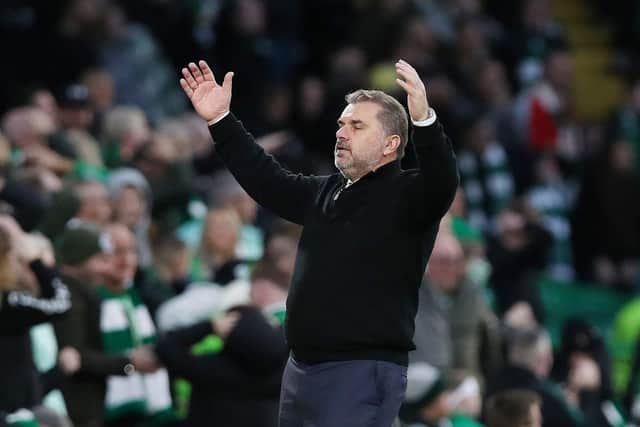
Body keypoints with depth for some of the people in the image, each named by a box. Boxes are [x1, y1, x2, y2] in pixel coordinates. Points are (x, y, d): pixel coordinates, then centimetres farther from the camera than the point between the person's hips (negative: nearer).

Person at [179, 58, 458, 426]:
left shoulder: (407, 194, -6)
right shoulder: (326, 192, 18)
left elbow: (442, 183, -26)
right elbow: (267, 180, 26)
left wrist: (423, 120, -43)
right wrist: (220, 121, 20)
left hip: (362, 373, -9)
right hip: (301, 368, 9)